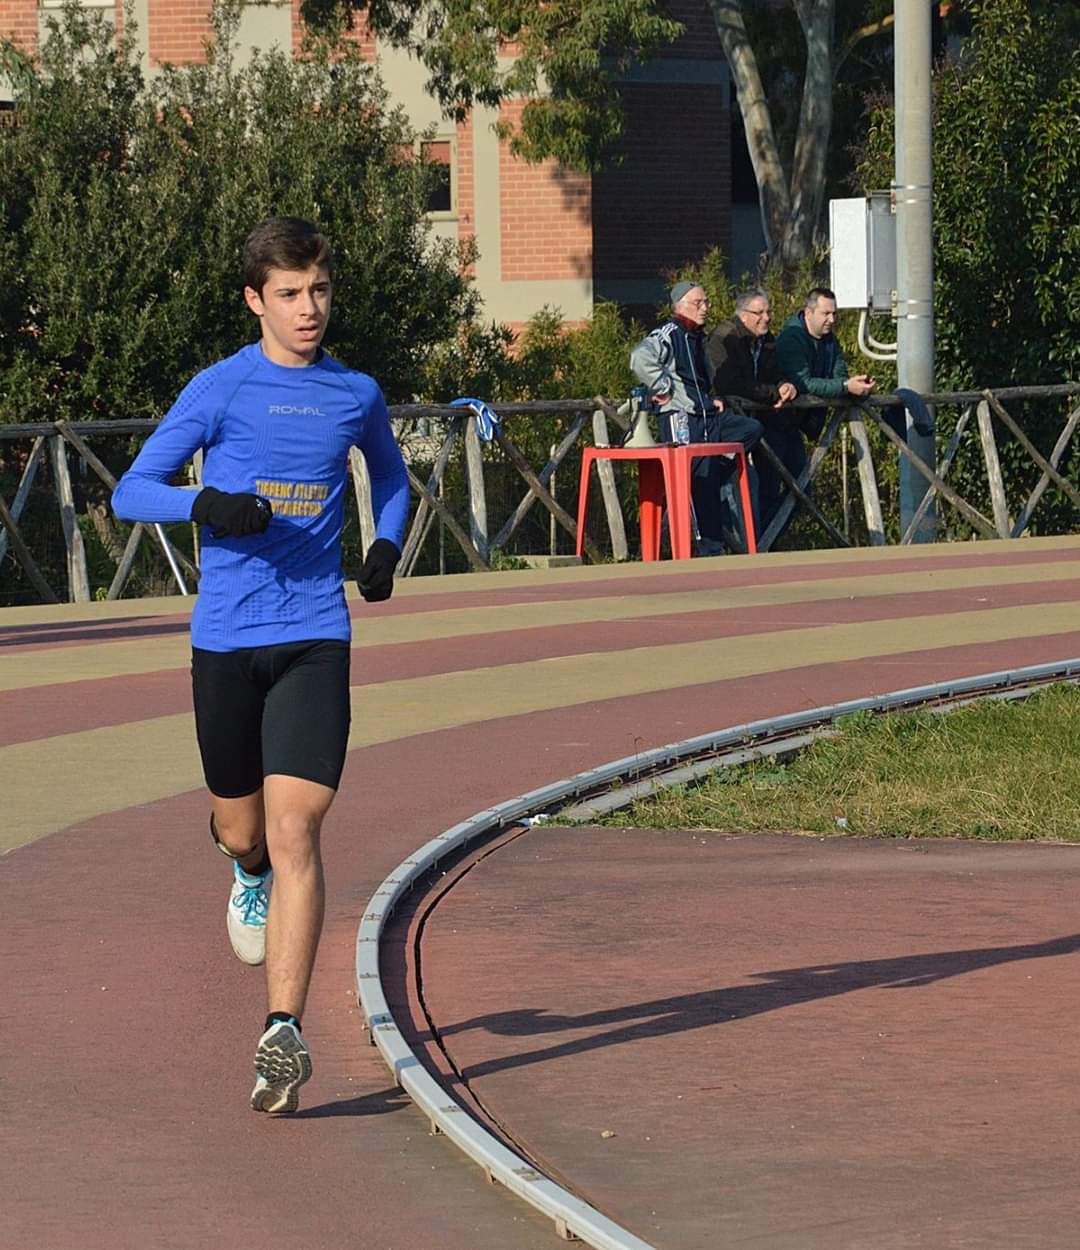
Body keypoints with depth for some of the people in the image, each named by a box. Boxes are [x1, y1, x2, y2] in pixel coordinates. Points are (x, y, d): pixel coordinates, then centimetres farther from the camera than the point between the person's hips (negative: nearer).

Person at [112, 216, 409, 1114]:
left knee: (295, 827, -14)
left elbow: (390, 473, 29)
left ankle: (284, 1032, -16)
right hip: (225, 636, 0)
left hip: (316, 638, 0)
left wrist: (388, 545, 10)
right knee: (241, 827, 13)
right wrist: (206, 506, -20)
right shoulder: (221, 390, -1)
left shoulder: (357, 395, 8)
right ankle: (250, 875, 53)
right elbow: (131, 492, 0)